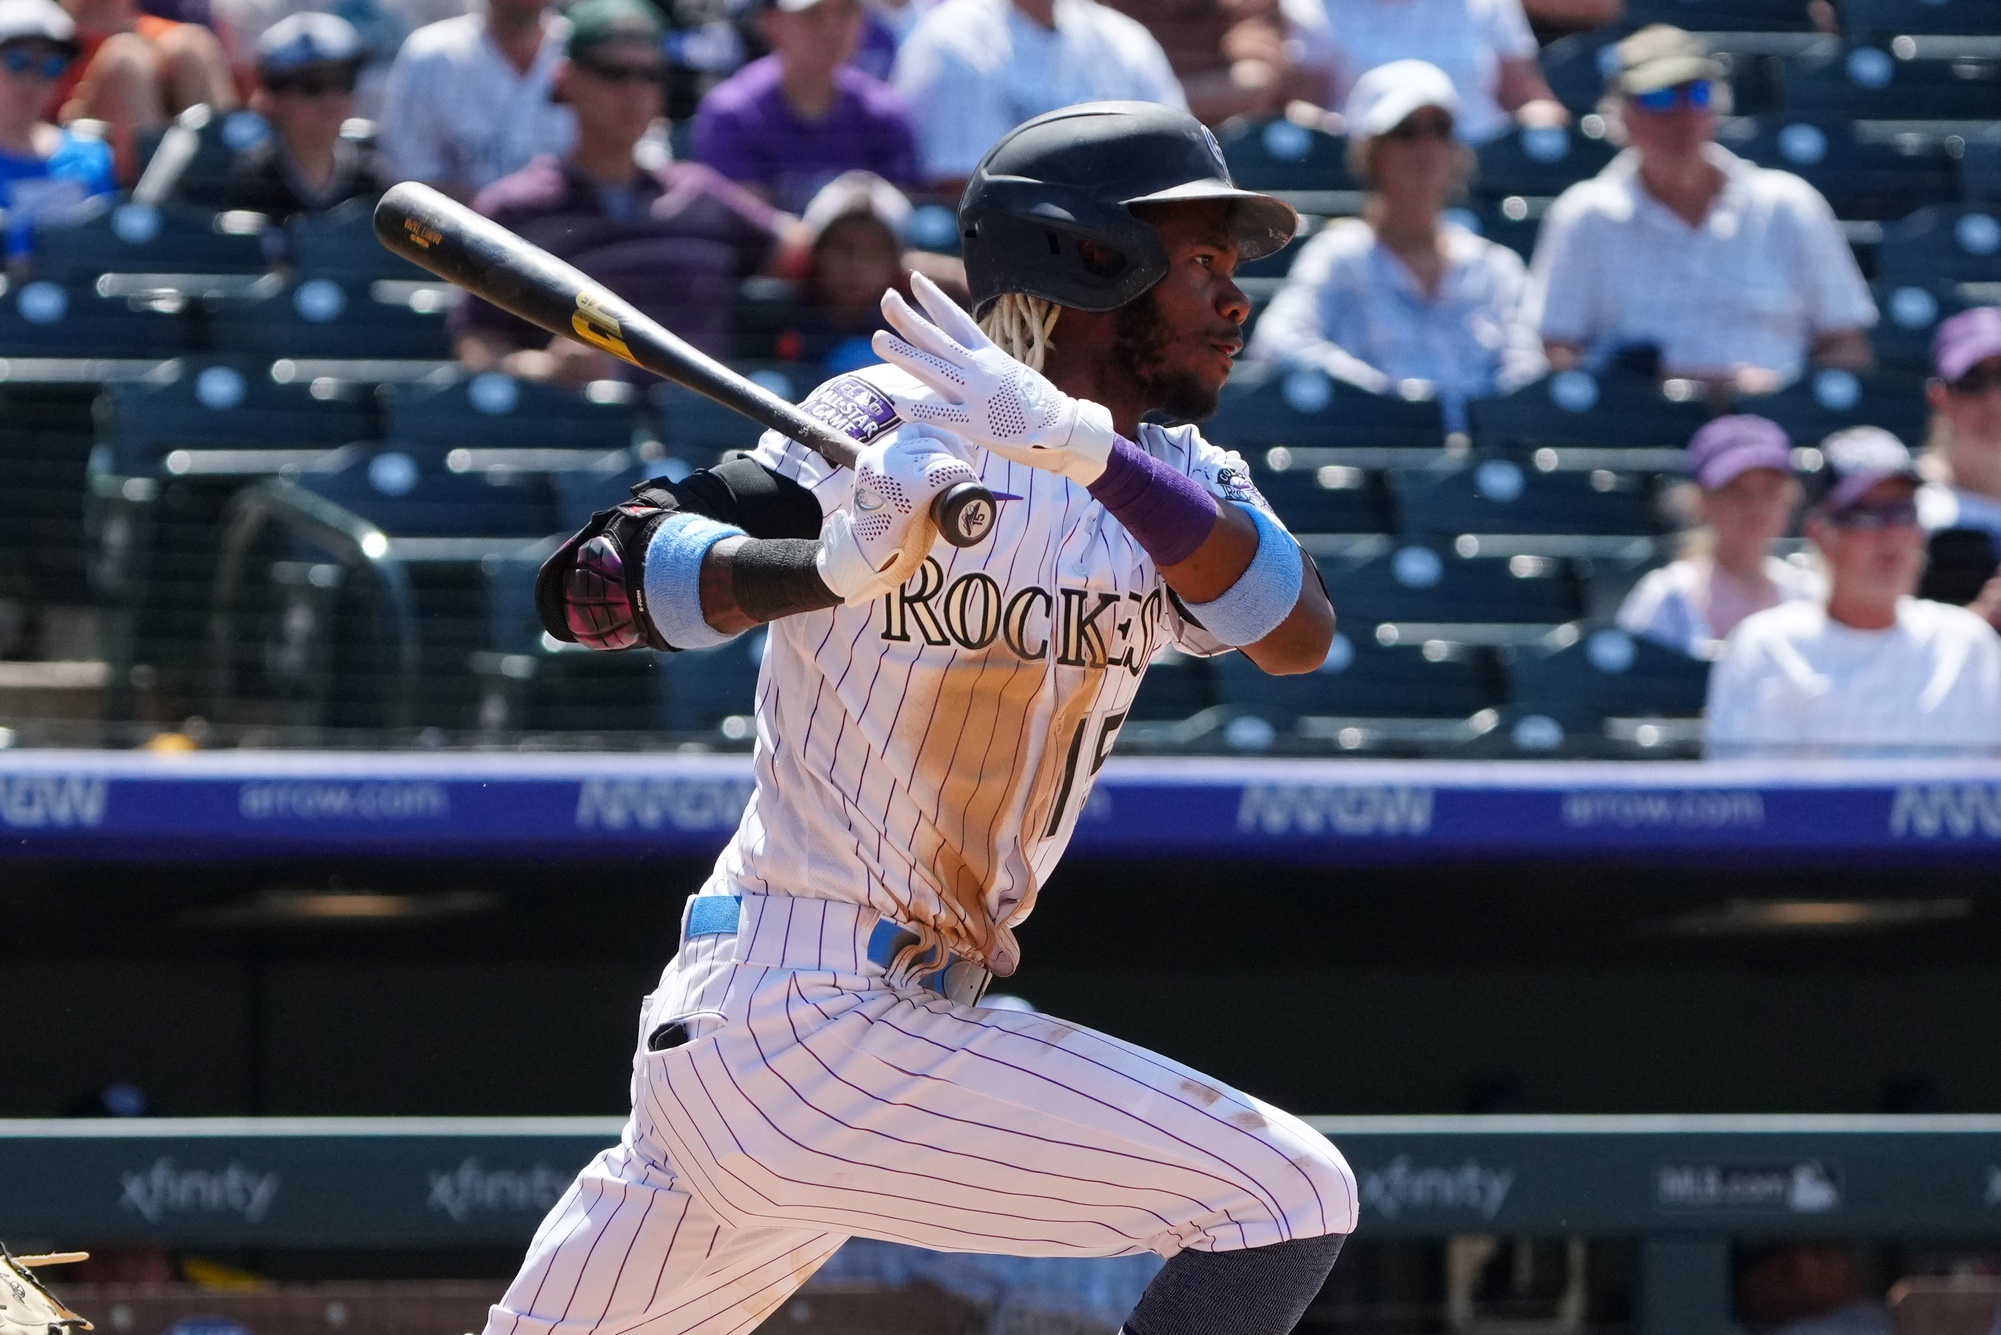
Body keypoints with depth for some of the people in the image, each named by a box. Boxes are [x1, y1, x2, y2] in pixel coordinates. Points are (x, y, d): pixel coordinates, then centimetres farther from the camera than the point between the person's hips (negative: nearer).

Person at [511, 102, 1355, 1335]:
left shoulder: (1172, 481, 9)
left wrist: (1085, 445, -26)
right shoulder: (891, 425, -8)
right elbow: (590, 587, -17)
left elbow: (1301, 634, -12)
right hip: (800, 1024, -8)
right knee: (1292, 1196, -11)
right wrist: (830, 565, -35)